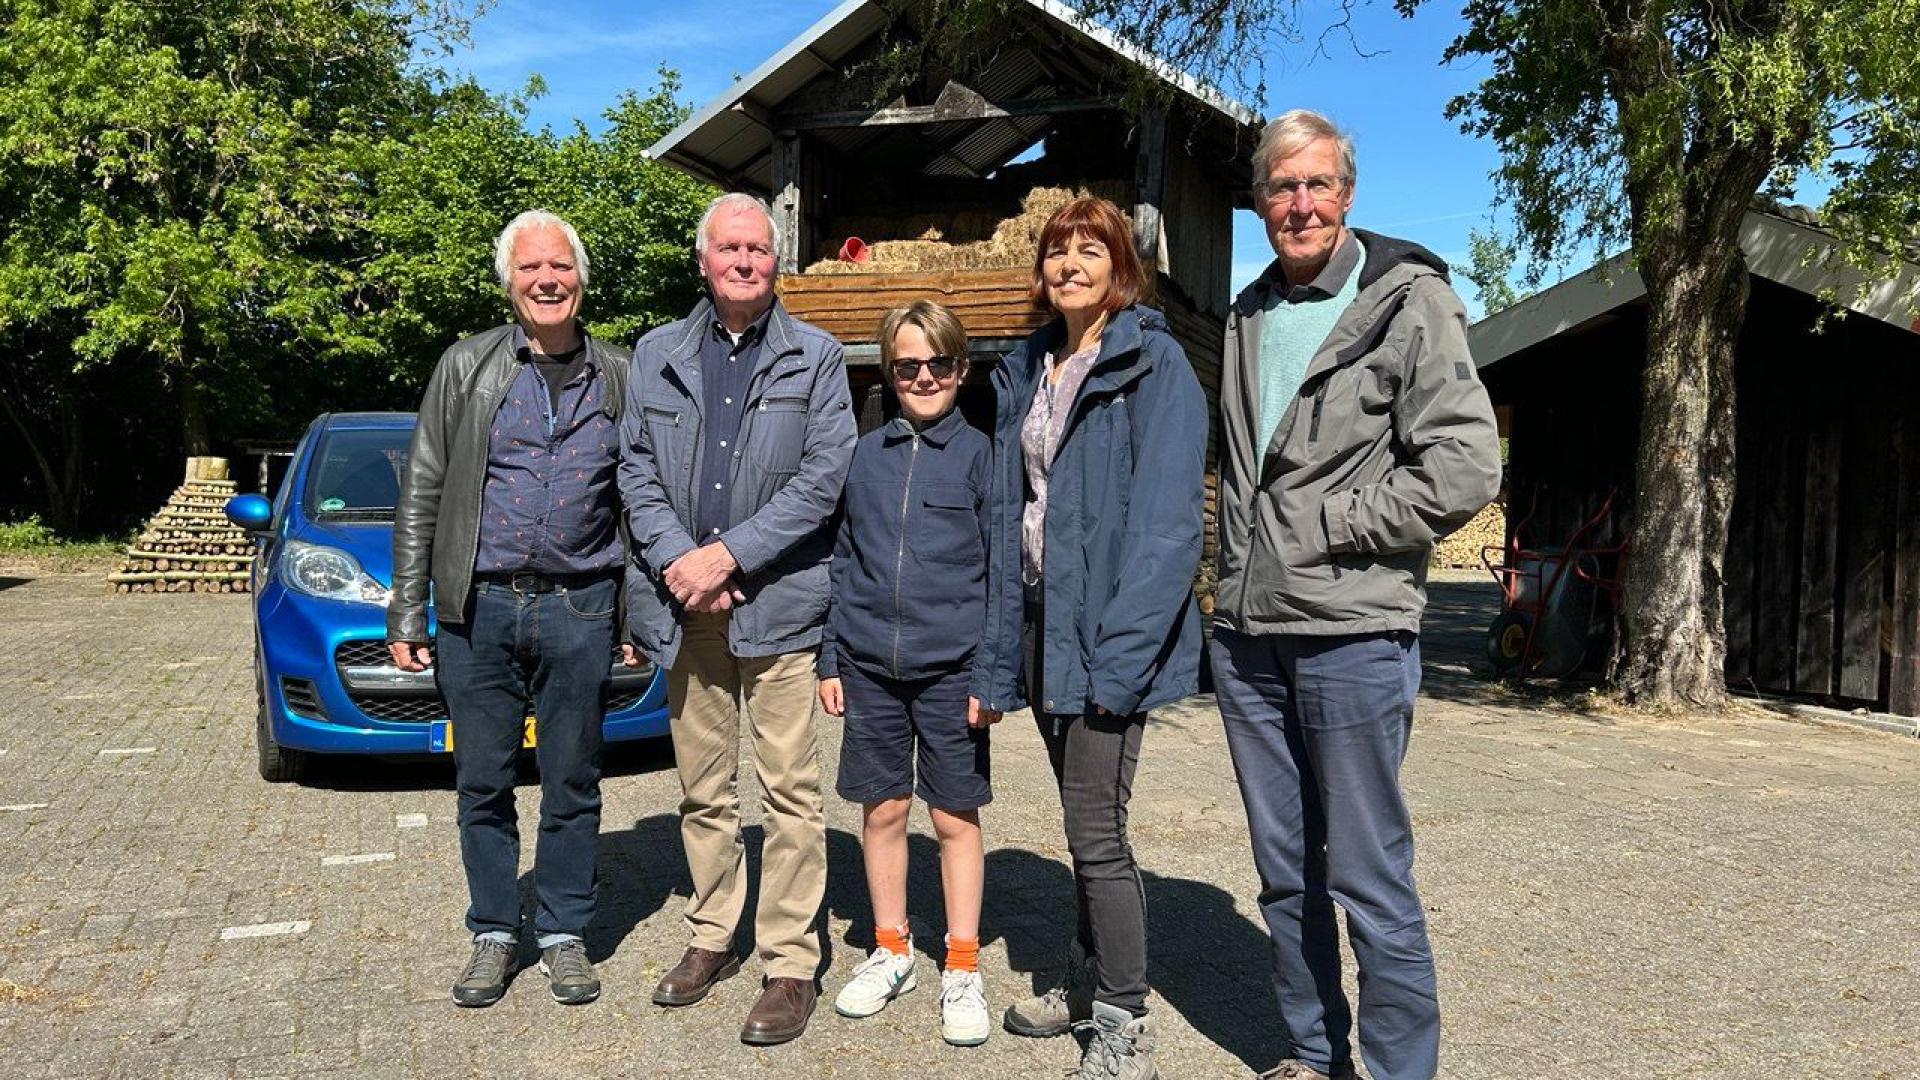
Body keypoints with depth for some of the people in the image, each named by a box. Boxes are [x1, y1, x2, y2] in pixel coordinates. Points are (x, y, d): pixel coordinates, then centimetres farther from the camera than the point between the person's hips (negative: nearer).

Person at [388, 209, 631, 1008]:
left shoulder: (618, 379, 7)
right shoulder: (466, 368, 4)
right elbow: (421, 496, 3)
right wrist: (407, 615, -1)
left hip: (579, 609, 0)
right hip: (478, 609, 0)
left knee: (573, 785, 8)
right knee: (482, 783, 8)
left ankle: (564, 933, 23)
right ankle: (493, 934, 24)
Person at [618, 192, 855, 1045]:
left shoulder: (815, 357, 4)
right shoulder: (657, 354, 12)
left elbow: (824, 475, -5)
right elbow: (636, 468, 7)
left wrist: (728, 556, -11)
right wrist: (676, 562, -9)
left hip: (775, 601, -3)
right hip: (685, 602, 3)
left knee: (789, 790, -2)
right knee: (702, 787, 12)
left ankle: (791, 965, 6)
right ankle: (711, 936, 26)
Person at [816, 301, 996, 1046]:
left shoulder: (980, 455, -2)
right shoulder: (863, 455, 8)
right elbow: (841, 562, 12)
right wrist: (829, 659, 8)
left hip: (951, 669, -3)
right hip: (869, 666, 3)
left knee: (956, 818, 5)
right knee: (881, 810, 11)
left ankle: (962, 971, 19)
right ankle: (890, 952, 28)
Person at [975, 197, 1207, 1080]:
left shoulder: (1153, 363, -8)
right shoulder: (1027, 372, 13)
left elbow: (1165, 520, -15)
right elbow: (1008, 515, 13)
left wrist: (1119, 650, -22)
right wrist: (998, 652, 9)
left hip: (1107, 628, -7)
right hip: (1042, 617, 7)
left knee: (1095, 829, -4)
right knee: (1084, 823, 17)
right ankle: (1086, 986, 31)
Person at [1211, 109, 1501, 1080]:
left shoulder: (1409, 300, -5)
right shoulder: (1248, 316, 15)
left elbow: (1464, 468, -14)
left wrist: (1326, 525, -12)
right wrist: (1232, 580, 14)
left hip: (1353, 632, -6)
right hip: (1246, 634, 6)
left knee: (1368, 879, 0)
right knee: (1284, 873, 14)